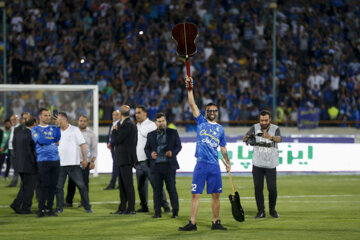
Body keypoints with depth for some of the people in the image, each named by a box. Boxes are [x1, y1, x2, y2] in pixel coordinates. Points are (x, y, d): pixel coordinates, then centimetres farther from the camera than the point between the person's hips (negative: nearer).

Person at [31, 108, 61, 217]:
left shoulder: (53, 128, 18)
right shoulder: (35, 129, 7)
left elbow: (58, 138, 0)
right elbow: (40, 140, -10)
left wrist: (58, 126, -9)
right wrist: (53, 142, -1)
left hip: (55, 159, 4)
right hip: (43, 160, -4)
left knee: (53, 185, 3)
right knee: (43, 185, -8)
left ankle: (49, 209, 9)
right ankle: (41, 209, -3)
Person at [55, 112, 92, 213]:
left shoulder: (75, 130, 1)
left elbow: (82, 144, 0)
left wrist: (84, 159, -5)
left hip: (73, 163, -4)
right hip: (60, 164, 4)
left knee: (81, 185, -3)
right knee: (58, 186, 2)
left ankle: (87, 207, 3)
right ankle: (59, 208, 10)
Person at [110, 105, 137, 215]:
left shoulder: (127, 125, -15)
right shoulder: (122, 124, 16)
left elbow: (116, 140, -16)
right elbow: (114, 141, 17)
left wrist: (114, 131, -3)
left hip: (126, 159, -10)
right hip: (122, 159, 10)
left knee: (128, 184, -7)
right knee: (122, 185, 13)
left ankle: (131, 209, -5)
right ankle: (122, 208, 17)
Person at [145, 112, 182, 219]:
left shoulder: (173, 133, 7)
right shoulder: (151, 135, 12)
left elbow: (179, 146, 6)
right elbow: (147, 148, 15)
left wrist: (173, 153, -13)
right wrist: (150, 154, -6)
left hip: (169, 165, -2)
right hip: (156, 165, 2)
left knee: (171, 188, -1)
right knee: (157, 189, 2)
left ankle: (175, 211, 4)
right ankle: (157, 212, 6)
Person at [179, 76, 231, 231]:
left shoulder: (220, 129, 14)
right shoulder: (201, 122, 8)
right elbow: (192, 105, 1)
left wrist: (228, 162, 13)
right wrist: (190, 89, -7)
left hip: (214, 166, 2)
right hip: (201, 164, -2)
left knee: (216, 195, 5)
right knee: (195, 194, -4)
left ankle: (216, 222, 14)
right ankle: (192, 223, -3)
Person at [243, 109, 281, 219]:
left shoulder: (275, 129, -8)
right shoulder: (255, 128, -2)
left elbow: (279, 139, -29)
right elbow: (244, 139, -11)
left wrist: (270, 137, -53)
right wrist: (248, 137, -37)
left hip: (271, 165, -2)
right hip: (257, 164, 2)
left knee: (272, 188, -3)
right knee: (258, 188, 1)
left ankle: (272, 210, 19)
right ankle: (261, 212, 11)